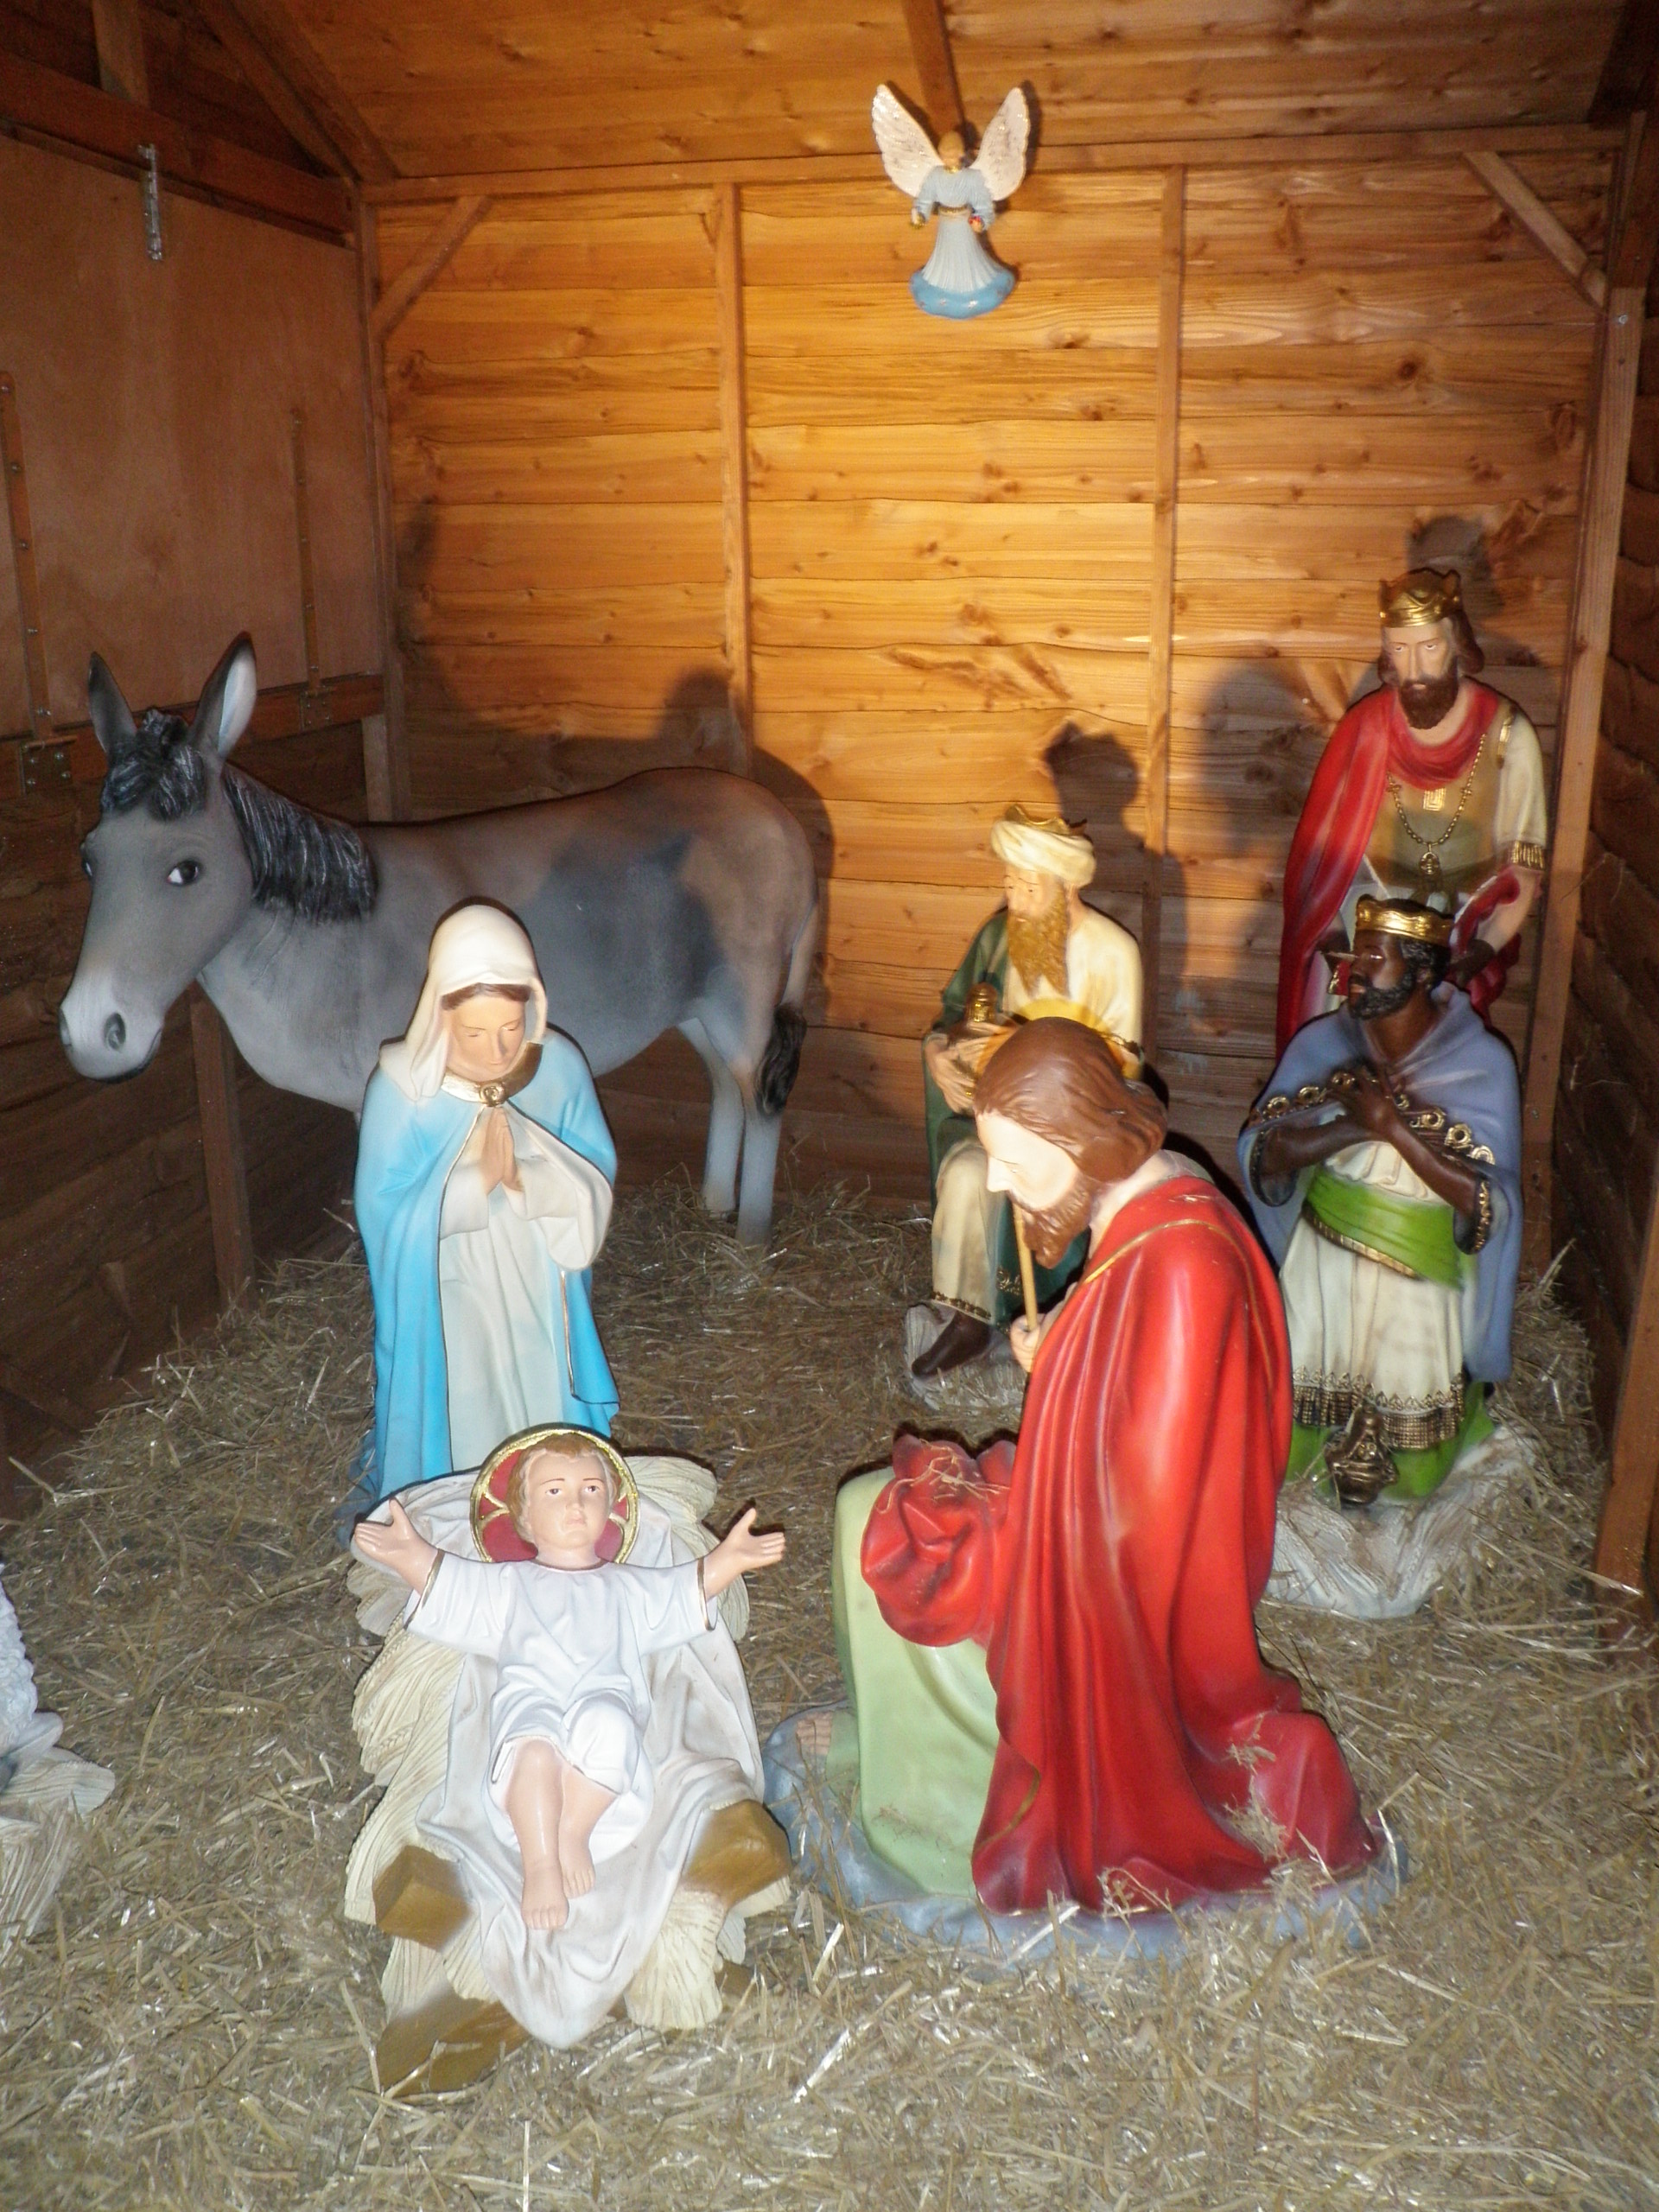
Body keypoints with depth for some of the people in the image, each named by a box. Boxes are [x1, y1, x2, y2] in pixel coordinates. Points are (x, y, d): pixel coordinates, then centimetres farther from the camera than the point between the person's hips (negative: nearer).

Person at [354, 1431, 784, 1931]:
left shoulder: (627, 1587, 37)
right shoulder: (509, 1584, 36)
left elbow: (692, 1589, 29)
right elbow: (442, 1581, 26)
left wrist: (729, 1558, 13)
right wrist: (408, 1552, 9)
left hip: (605, 1691, 1)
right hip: (529, 1696, 0)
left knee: (606, 1727, -40)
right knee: (534, 1742, -40)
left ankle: (575, 1830, -24)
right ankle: (539, 1861, -36)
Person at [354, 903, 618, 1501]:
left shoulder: (559, 1066, -12)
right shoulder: (402, 1085, -19)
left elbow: (595, 1181, -7)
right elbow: (383, 1211, -15)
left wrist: (525, 1176, -27)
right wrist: (476, 1178, -28)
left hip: (537, 1299, 3)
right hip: (444, 1306, -3)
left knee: (546, 1443, 18)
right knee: (453, 1429, 12)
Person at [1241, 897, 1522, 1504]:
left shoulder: (1483, 1063, -14)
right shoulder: (1322, 1042, -7)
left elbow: (1489, 1204, -20)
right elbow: (1259, 1153, -14)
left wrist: (1396, 1128, -29)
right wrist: (1356, 1128, -27)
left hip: (1420, 1280, -1)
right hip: (1322, 1265, 2)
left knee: (1407, 1466, 13)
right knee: (1293, 1435, 14)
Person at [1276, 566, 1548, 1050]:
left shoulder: (1508, 736, -3)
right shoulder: (1364, 727, 1)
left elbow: (1525, 869, -3)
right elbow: (1326, 850, 3)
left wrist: (1482, 951, -17)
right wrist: (1333, 937, -10)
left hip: (1457, 952, -1)